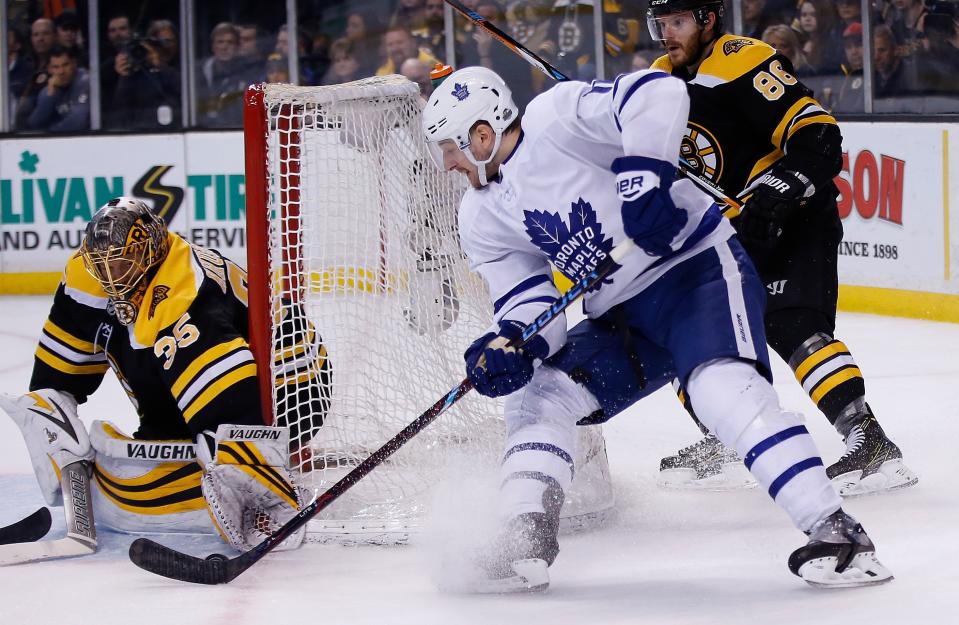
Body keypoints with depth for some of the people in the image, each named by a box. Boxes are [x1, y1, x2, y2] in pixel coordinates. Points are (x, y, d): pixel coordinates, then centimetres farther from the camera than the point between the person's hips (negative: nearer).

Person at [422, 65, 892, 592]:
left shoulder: (556, 117, -15)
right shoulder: (482, 218, 9)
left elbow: (657, 94, -28)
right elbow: (529, 299, 4)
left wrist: (644, 175, -36)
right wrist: (508, 345, -17)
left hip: (698, 267, -9)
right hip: (621, 318, 9)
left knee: (724, 388, -29)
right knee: (537, 396, -3)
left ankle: (836, 533, -31)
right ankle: (525, 542, -4)